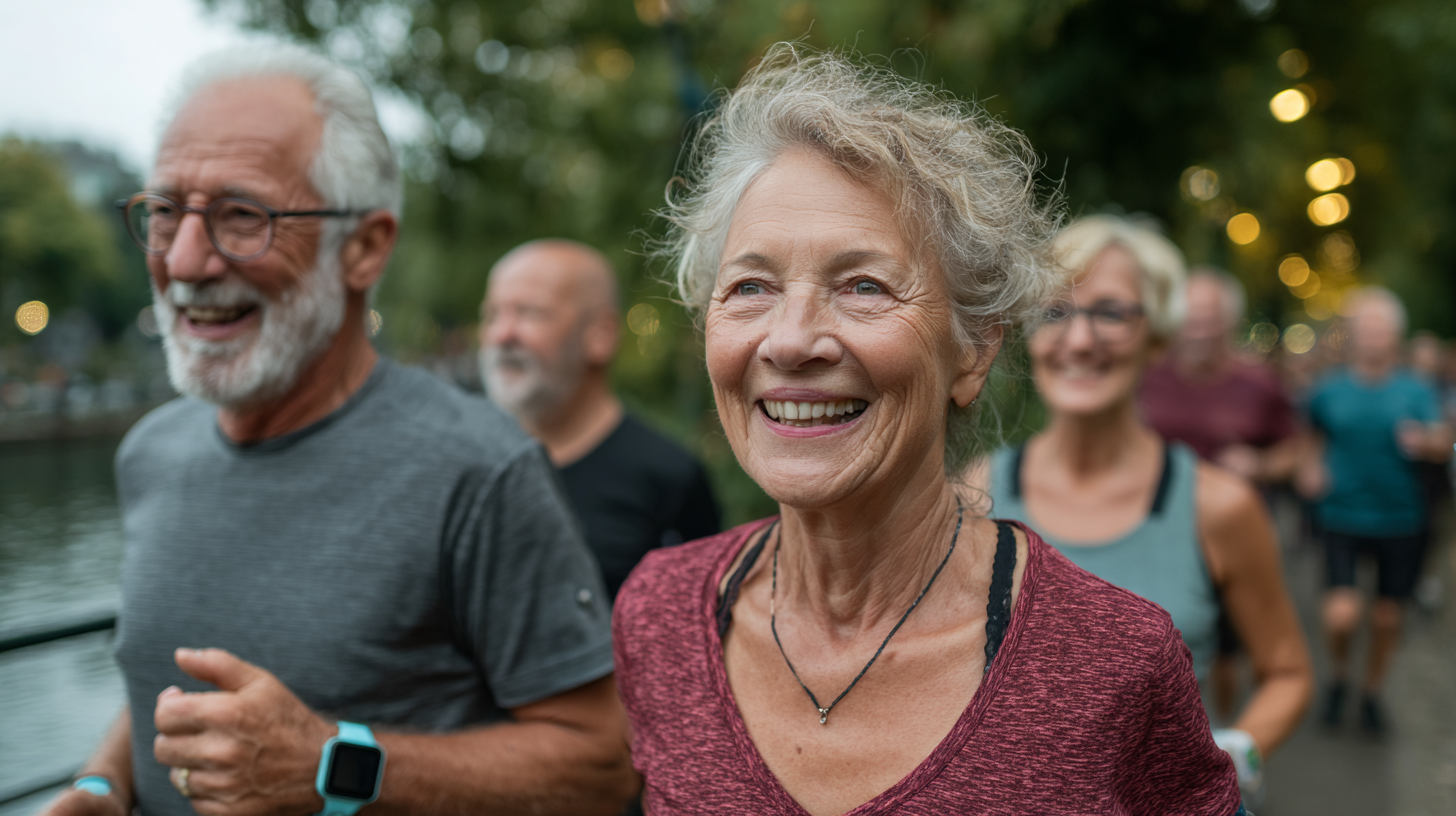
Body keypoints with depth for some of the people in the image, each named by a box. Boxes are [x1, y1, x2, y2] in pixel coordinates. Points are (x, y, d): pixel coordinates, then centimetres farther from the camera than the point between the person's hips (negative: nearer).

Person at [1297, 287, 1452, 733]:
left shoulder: (1415, 391, -3)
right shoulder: (1330, 389, 1)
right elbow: (1314, 433, 20)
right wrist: (1311, 467, 2)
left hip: (1401, 519, 1)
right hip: (1343, 516, -1)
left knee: (1387, 617, 10)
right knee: (1341, 614, -14)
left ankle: (1372, 691, 35)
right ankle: (1339, 674, 18)